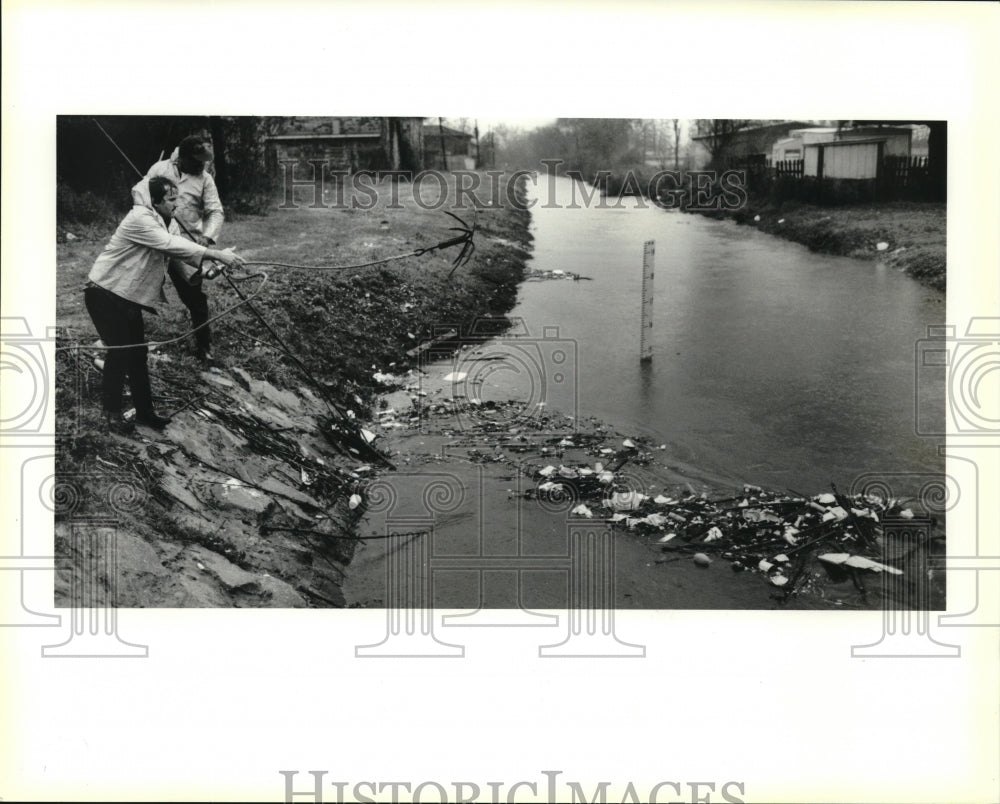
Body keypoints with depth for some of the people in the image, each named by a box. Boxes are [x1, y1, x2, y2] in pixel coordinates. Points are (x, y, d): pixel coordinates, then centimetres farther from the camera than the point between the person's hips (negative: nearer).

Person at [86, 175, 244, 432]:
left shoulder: (167, 222, 5)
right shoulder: (140, 220, -25)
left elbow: (178, 248, -1)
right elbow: (172, 245, -34)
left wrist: (209, 263, -19)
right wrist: (217, 255, -37)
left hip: (129, 296, 9)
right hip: (104, 294, -9)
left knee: (137, 352, 10)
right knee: (119, 352, -6)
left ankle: (144, 411, 19)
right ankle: (111, 413, 10)